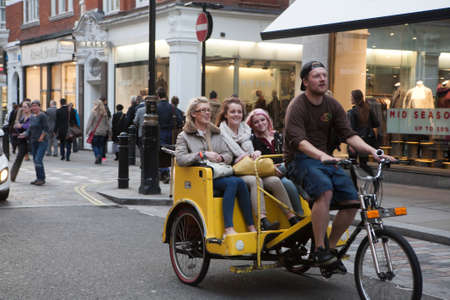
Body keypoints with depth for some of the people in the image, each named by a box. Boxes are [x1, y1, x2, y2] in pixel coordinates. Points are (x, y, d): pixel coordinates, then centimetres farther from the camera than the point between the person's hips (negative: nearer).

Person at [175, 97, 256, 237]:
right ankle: (228, 229, -38)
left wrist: (220, 157, -7)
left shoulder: (216, 134, 23)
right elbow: (180, 158, -8)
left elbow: (229, 155, 16)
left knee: (239, 183, -30)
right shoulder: (184, 136, 9)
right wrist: (203, 154, -15)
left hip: (221, 175, 5)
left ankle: (251, 227, -32)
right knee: (235, 182, -32)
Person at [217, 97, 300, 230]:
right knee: (254, 180, -36)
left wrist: (256, 154, -6)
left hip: (251, 171, 6)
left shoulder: (247, 131, 20)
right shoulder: (220, 133, 1)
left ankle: (293, 219, -22)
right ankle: (263, 221, -48)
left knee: (275, 181, -21)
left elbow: (252, 153, 17)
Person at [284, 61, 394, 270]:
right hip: (301, 159, -6)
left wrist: (373, 151, -13)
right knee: (325, 191, -34)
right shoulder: (297, 106, -10)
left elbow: (348, 134, 3)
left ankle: (331, 248, 7)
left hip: (325, 159, 7)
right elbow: (297, 140, -23)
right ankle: (319, 250, -26)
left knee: (352, 201, -10)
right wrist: (321, 155, -42)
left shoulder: (332, 105, 9)